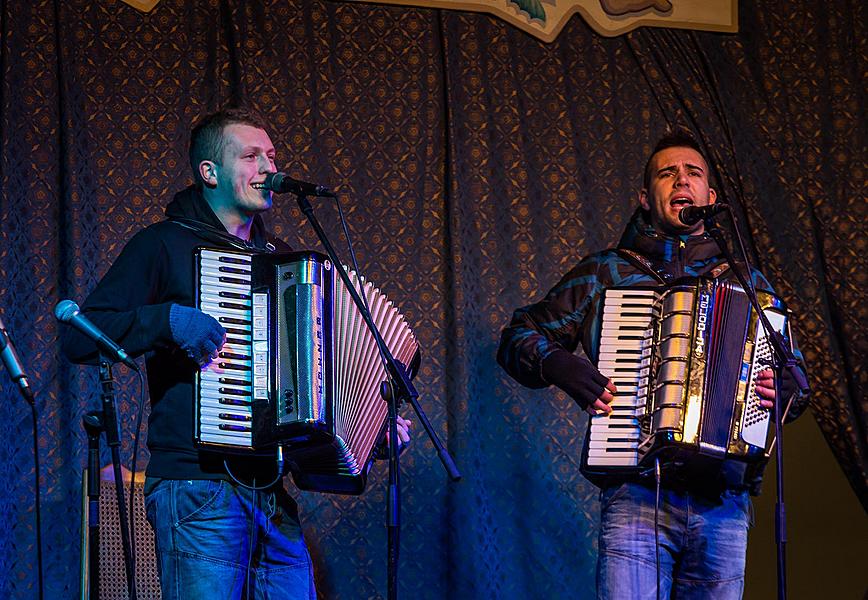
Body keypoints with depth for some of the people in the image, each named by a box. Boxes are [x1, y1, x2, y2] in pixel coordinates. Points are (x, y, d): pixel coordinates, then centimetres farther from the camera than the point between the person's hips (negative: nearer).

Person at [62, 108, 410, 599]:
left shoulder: (280, 257, 20)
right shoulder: (165, 246, -1)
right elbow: (78, 338, -8)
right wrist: (167, 318, -21)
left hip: (273, 491, 6)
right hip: (199, 488, -6)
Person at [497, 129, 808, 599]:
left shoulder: (747, 283, 18)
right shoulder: (605, 273, 13)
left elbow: (794, 377, 20)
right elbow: (518, 337, 14)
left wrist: (781, 388, -3)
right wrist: (562, 367, -6)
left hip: (723, 503, 2)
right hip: (636, 495, -2)